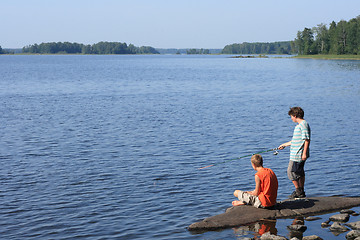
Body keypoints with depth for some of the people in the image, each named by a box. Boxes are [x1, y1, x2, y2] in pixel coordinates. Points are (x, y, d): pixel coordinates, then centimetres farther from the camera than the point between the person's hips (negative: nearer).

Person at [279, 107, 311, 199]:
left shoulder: (303, 124, -16)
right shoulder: (299, 125, 16)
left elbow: (307, 140, -21)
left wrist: (304, 153, -24)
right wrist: (284, 145, 32)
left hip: (298, 154, -10)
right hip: (297, 154, 10)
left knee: (291, 171, -6)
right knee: (300, 172, 14)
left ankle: (298, 191, 1)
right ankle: (301, 192, 21)